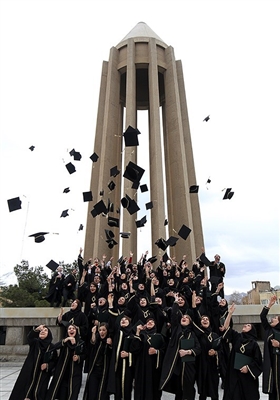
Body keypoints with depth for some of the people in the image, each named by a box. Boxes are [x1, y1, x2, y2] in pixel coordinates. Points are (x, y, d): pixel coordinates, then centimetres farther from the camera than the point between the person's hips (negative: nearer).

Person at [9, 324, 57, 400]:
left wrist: (47, 365, -12)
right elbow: (29, 337, -25)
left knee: (38, 393, -6)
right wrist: (36, 330, -43)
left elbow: (54, 361, 7)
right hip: (29, 372, 1)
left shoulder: (51, 347, 0)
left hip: (43, 375, -1)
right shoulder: (34, 342, -1)